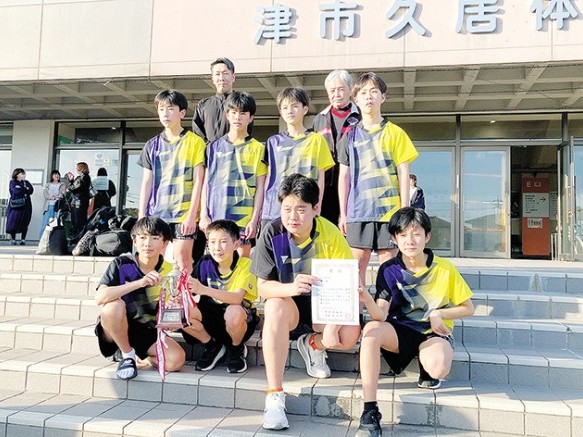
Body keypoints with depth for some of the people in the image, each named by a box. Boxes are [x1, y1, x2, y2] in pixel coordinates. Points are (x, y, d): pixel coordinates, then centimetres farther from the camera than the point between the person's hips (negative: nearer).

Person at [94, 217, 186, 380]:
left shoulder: (170, 273, -6)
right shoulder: (121, 264, -13)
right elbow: (100, 297, -29)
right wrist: (139, 283, -38)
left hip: (147, 331, 2)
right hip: (114, 328, -2)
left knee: (177, 360, -23)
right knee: (114, 305, -35)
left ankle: (141, 355, 9)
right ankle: (127, 355, -10)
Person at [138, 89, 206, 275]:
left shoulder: (195, 142, -1)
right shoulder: (152, 145, 12)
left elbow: (198, 181, -4)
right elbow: (147, 182, 13)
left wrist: (191, 215, -10)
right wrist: (142, 214, 7)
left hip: (184, 212, -4)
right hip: (157, 212, 4)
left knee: (182, 257, -6)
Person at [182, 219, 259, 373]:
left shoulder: (246, 265, -18)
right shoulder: (205, 263, -6)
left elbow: (237, 298, -32)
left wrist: (204, 290, -45)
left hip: (240, 318, -4)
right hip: (211, 316, 4)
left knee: (234, 312, -38)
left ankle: (237, 349, -2)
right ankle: (212, 346, 5)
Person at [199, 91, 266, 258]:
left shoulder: (257, 148, 3)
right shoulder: (214, 147, 10)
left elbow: (260, 187, 1)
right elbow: (206, 183, 10)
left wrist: (255, 219, -5)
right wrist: (204, 215, 3)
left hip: (244, 218, -2)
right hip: (216, 216, 2)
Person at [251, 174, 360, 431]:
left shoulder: (331, 235, -15)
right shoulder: (272, 234, -15)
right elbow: (263, 287, -15)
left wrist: (332, 325, -28)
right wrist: (291, 287, -37)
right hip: (287, 302, 0)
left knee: (350, 334, -28)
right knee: (275, 306, -36)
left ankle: (312, 344, 8)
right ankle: (274, 395, -28)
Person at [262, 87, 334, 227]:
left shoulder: (316, 140, 7)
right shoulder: (273, 141, 14)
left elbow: (320, 178, 5)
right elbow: (268, 177, 13)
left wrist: (317, 209, -1)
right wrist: (262, 210, 7)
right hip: (272, 211, 3)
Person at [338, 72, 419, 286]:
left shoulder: (395, 133, 4)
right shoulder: (350, 136, 11)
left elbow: (403, 174, 2)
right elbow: (344, 176, 11)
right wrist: (343, 213, 7)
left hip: (389, 209, -2)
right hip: (358, 210, 2)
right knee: (356, 266, 3)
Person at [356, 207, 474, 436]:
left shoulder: (445, 269, -4)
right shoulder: (388, 270, -4)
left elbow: (468, 308, 5)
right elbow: (380, 315, -14)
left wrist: (437, 314, -11)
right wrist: (368, 301, -36)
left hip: (433, 332, -1)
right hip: (400, 330, 1)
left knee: (438, 367, -36)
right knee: (371, 329, -34)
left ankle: (426, 368, 6)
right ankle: (370, 412, -31)